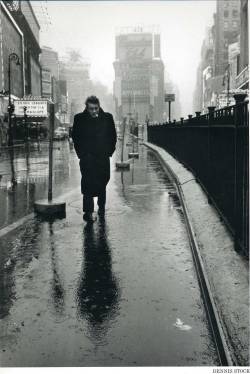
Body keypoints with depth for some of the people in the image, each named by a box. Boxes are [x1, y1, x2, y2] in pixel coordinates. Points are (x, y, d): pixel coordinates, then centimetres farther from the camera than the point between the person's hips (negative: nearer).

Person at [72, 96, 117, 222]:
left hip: (103, 156, 2)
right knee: (88, 184, -9)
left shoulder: (107, 118, 3)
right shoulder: (79, 119, 0)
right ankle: (88, 212, -7)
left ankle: (101, 207, 32)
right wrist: (81, 153, 2)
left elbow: (113, 136, 11)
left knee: (102, 183, 13)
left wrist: (109, 151, 5)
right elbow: (75, 136, 7)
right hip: (87, 157, -2)